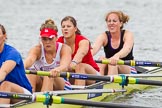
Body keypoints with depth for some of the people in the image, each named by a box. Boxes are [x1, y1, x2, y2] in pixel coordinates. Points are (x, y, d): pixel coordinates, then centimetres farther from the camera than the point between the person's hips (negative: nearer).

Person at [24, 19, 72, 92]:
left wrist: (57, 70, -59)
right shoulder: (37, 49, -9)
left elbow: (64, 65, -34)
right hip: (40, 86, 1)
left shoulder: (64, 49, -12)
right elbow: (30, 59, -33)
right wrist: (22, 67, -58)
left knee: (49, 76, -33)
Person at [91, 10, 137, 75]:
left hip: (128, 70, -2)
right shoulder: (104, 36, -3)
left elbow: (127, 49, -31)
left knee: (114, 62, -32)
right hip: (108, 73, 2)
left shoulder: (127, 34, -8)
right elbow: (94, 49, -24)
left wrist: (117, 56, -55)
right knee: (102, 59, -27)